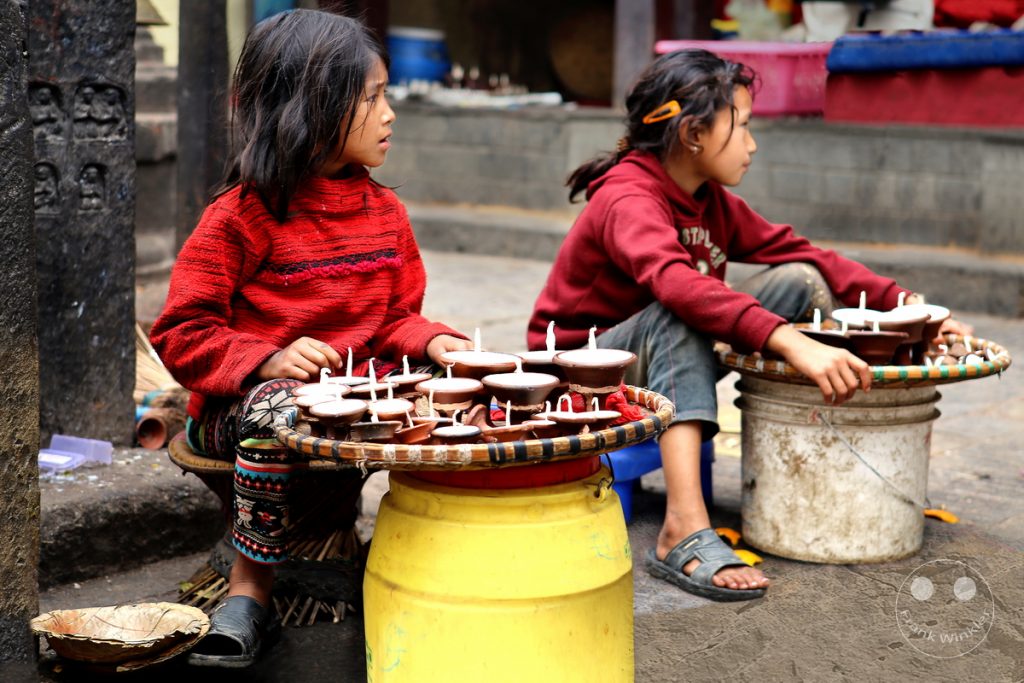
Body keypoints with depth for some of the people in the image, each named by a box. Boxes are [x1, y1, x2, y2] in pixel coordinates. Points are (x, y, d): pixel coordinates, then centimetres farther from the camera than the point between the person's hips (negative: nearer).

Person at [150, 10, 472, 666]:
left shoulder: (386, 212, 12)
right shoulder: (242, 216, -7)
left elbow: (396, 317, 19)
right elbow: (183, 333, -7)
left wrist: (434, 341, -5)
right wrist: (269, 360, -23)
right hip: (239, 404, -4)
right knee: (276, 410, -39)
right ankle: (251, 590, -22)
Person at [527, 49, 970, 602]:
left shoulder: (712, 201, 4)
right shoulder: (626, 199, -24)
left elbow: (797, 253, 4)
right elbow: (675, 282, -43)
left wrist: (906, 304, -9)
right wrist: (791, 342, -56)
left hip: (664, 362, 8)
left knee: (798, 281, -5)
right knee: (678, 317, -38)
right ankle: (684, 532, -47)